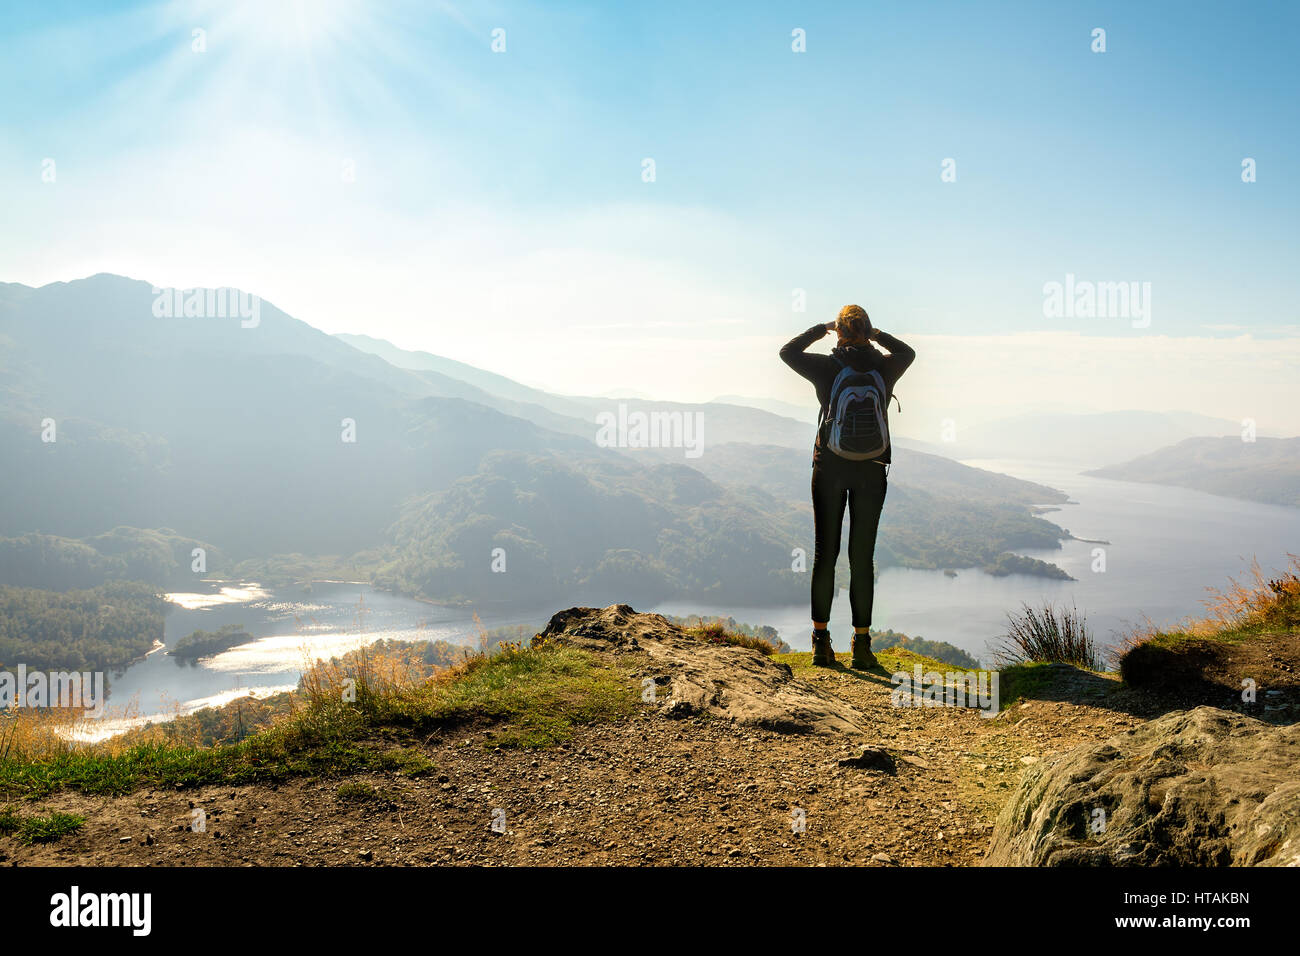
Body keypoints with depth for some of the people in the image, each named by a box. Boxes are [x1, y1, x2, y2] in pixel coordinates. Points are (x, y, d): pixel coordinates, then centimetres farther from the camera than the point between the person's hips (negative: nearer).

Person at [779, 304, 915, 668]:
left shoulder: (826, 366, -6)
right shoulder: (885, 367, -1)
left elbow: (787, 352, 13)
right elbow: (908, 352, 24)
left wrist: (820, 329, 20)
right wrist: (877, 335, 23)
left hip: (830, 465, -1)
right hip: (872, 468, 1)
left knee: (825, 552, 6)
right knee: (862, 556, 5)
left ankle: (821, 641, 6)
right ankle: (862, 644, 6)